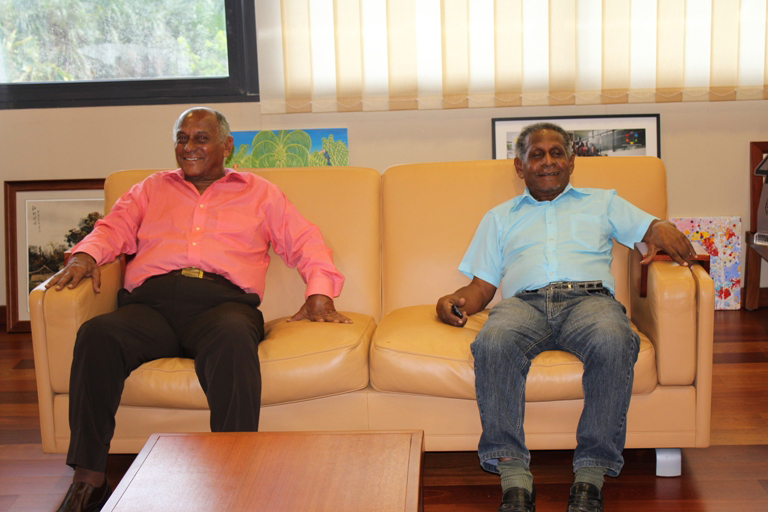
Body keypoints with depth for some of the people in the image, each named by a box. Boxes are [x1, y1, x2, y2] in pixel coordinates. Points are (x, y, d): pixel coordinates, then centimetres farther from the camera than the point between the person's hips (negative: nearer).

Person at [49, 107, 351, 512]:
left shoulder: (259, 192, 27)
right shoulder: (152, 189, 33)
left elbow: (305, 243, 18)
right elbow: (115, 227, 20)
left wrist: (319, 292, 0)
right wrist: (86, 255, -3)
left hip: (223, 300, -2)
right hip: (150, 302, 2)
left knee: (233, 341, -39)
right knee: (96, 334, -31)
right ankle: (88, 479, -27)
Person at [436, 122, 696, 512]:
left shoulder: (601, 202, 31)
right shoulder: (500, 217, 32)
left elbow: (652, 228, 19)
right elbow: (482, 286, 25)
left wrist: (665, 232, -6)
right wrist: (453, 303, 2)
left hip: (589, 296, 0)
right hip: (524, 301, 1)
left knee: (613, 342, -38)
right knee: (493, 343, -37)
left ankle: (591, 474, -32)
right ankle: (514, 476, -35)